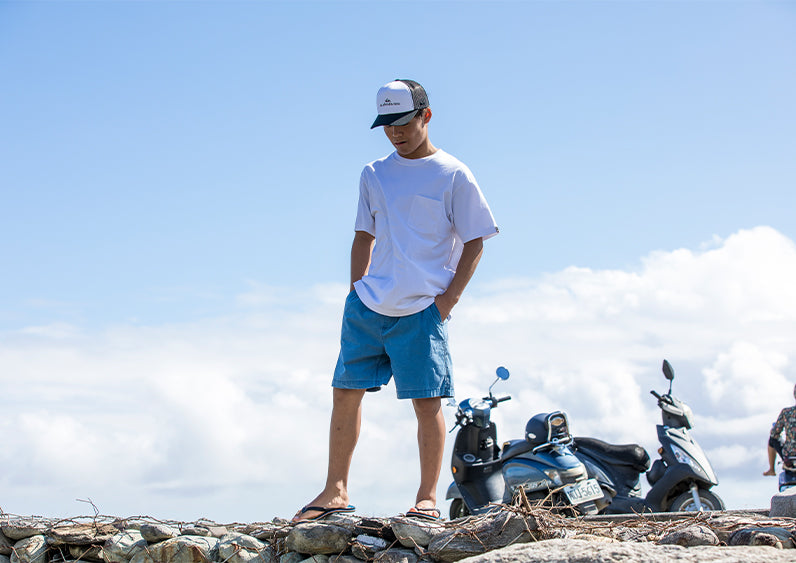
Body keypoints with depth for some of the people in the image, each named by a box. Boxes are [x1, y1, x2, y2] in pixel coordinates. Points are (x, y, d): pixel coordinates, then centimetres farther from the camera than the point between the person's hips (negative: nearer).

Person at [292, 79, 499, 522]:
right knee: (345, 393, 3)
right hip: (368, 307, 5)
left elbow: (475, 241, -1)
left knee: (427, 401, -6)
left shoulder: (453, 175, -1)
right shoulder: (374, 175, 14)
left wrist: (448, 299, -8)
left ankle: (428, 499, 2)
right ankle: (336, 492, 11)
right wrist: (357, 290, 9)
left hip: (423, 310, -5)